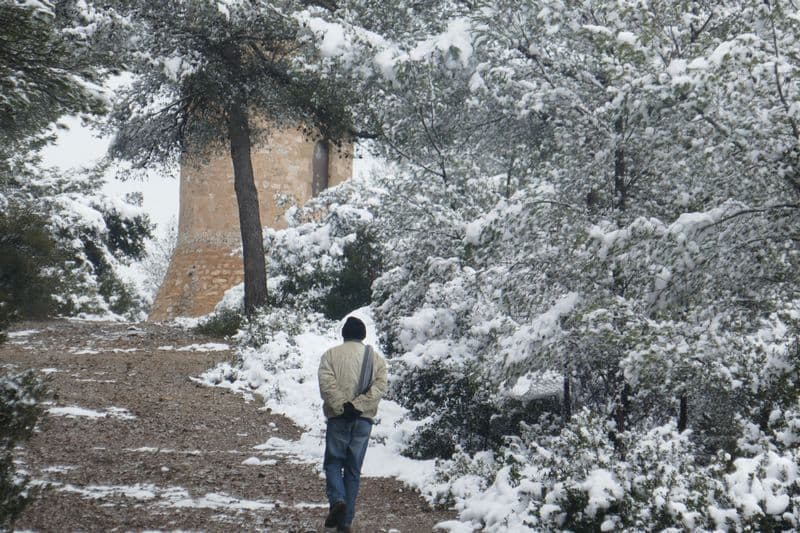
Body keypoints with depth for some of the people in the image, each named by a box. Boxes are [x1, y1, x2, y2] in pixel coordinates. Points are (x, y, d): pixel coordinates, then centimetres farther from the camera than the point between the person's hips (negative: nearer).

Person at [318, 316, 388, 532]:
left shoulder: (331, 354, 1)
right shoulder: (376, 358, 8)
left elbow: (326, 384, -13)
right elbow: (380, 386, -5)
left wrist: (342, 405, -13)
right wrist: (357, 405, -11)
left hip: (338, 418, -2)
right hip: (364, 419, 2)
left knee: (333, 462, 9)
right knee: (354, 469, 8)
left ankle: (337, 500, -17)